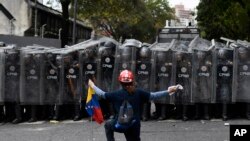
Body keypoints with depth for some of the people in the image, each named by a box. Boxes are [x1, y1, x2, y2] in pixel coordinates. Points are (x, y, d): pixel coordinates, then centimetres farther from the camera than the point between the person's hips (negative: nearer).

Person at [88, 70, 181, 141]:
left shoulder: (117, 94, -5)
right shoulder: (138, 93, -5)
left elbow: (102, 94, 3)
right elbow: (153, 96, -7)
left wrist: (92, 86, 19)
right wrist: (168, 91, -3)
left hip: (120, 125, -1)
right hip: (133, 126, 1)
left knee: (108, 124, 32)